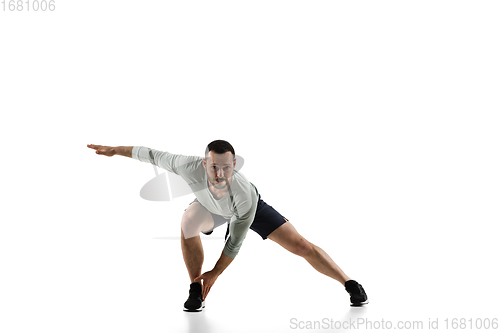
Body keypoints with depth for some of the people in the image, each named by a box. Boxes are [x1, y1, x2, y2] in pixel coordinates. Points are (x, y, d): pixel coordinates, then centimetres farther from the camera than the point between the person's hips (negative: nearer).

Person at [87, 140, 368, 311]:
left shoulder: (244, 194, -46)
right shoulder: (192, 167, -45)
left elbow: (236, 242, -29)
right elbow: (154, 155, -26)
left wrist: (215, 274, -19)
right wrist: (115, 150, -14)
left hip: (252, 208, -2)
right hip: (210, 207, 2)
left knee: (300, 245, -13)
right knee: (188, 223, -31)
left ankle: (350, 284, 6)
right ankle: (196, 291, -9)